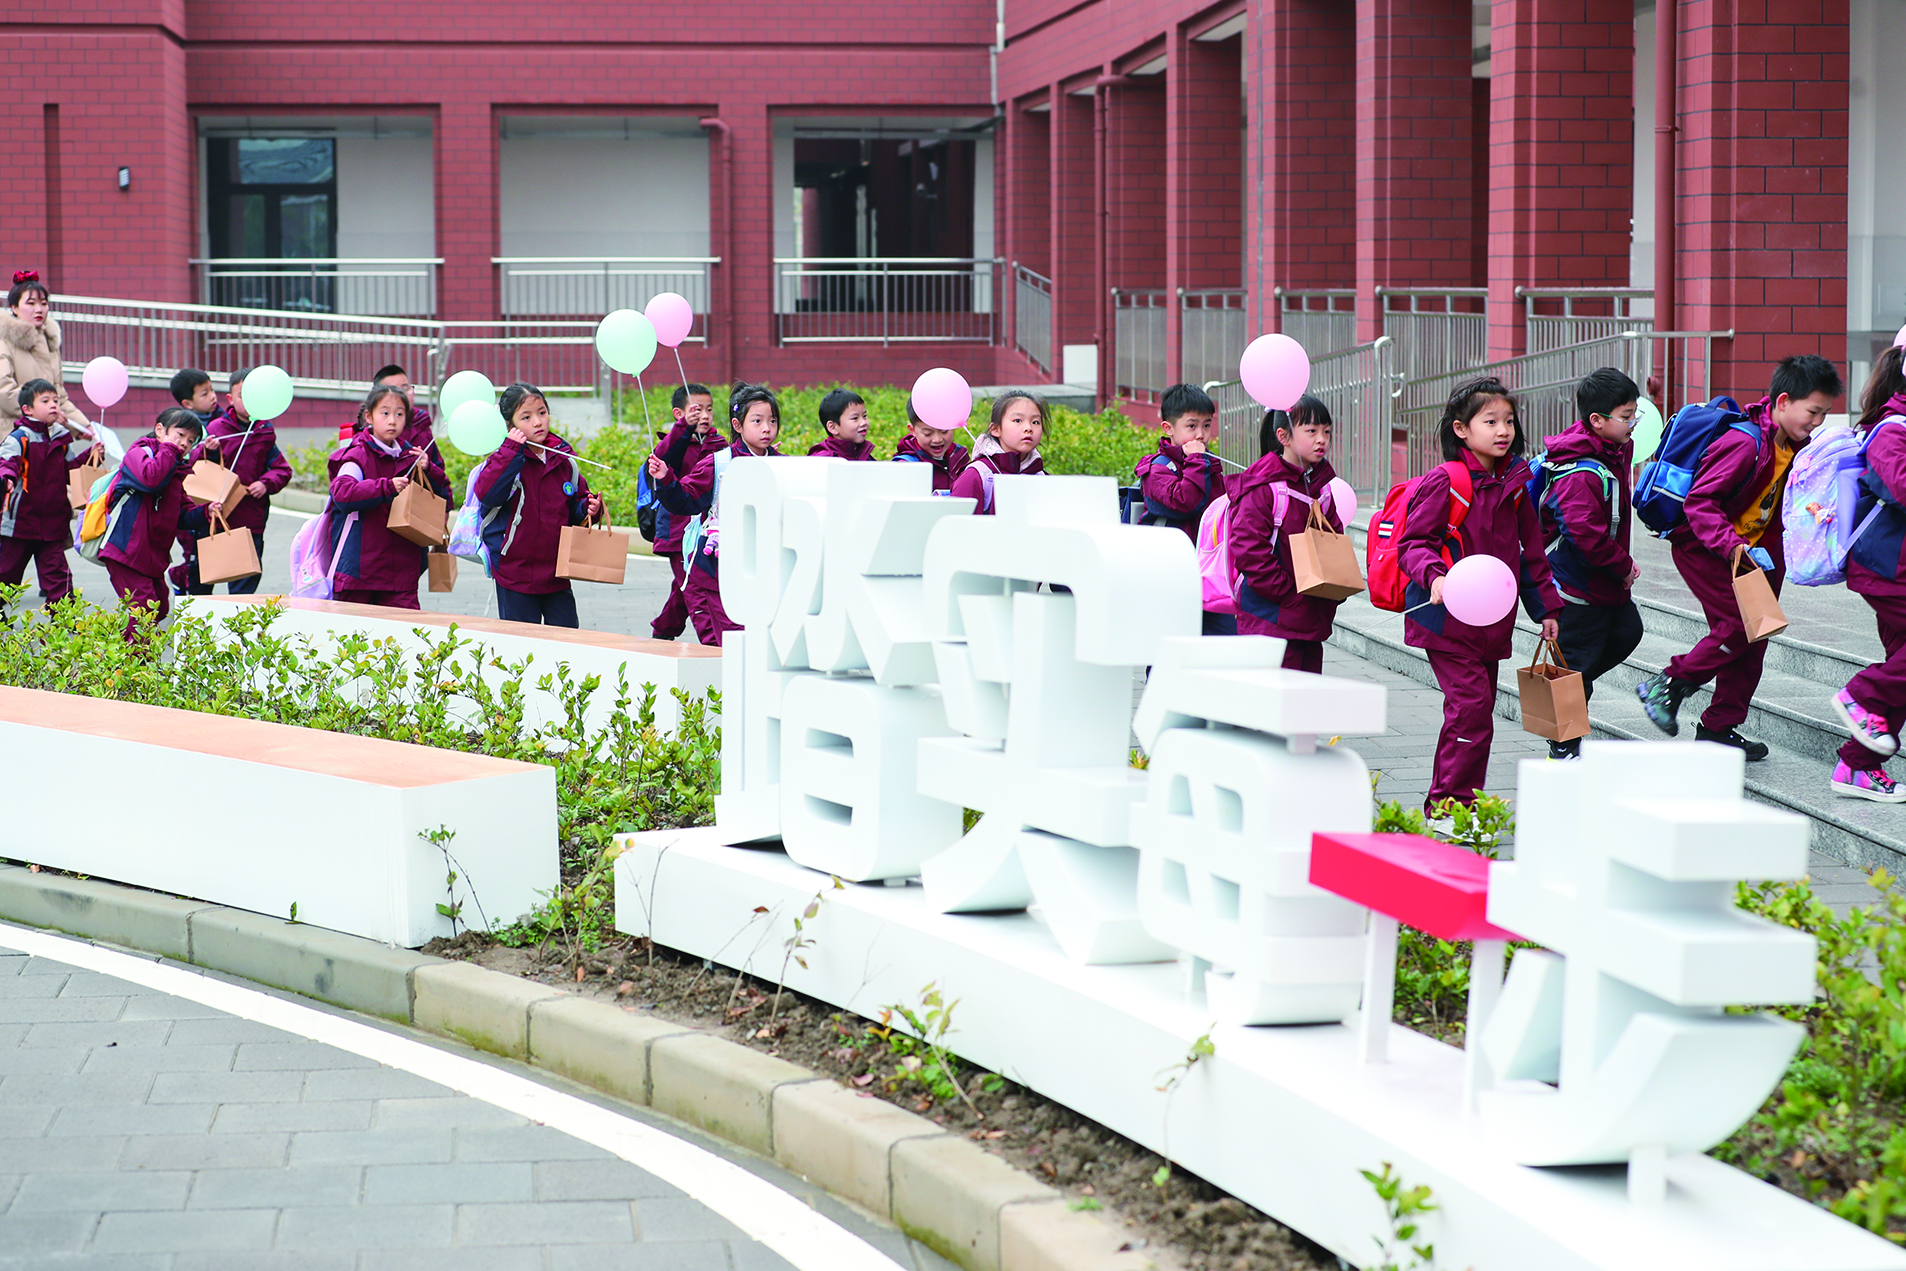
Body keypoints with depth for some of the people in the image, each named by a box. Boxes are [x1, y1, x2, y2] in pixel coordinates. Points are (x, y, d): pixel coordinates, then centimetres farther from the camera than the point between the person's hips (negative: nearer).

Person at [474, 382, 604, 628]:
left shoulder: (564, 460, 6)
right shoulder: (505, 460, -8)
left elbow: (575, 506, 18)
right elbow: (485, 493, -26)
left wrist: (588, 508, -6)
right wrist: (510, 450, -24)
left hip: (556, 575, 4)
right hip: (515, 575, -4)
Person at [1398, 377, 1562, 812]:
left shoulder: (1514, 484, 11)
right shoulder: (1445, 482, -10)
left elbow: (1531, 550, 19)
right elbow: (1413, 543, -11)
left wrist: (1547, 607, 17)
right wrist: (1434, 575, -30)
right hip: (1447, 619, -7)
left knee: (1479, 707, 8)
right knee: (1471, 705, -13)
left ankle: (1459, 804, 17)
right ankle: (1449, 802, -5)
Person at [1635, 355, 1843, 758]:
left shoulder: (1793, 445, 3)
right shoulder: (1743, 443, -26)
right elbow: (1700, 502, -29)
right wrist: (1735, 546, -37)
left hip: (1749, 546, 9)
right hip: (1701, 545, -9)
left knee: (1753, 634, 4)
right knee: (1740, 623, -18)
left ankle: (1719, 726, 13)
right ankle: (1668, 684, -3)